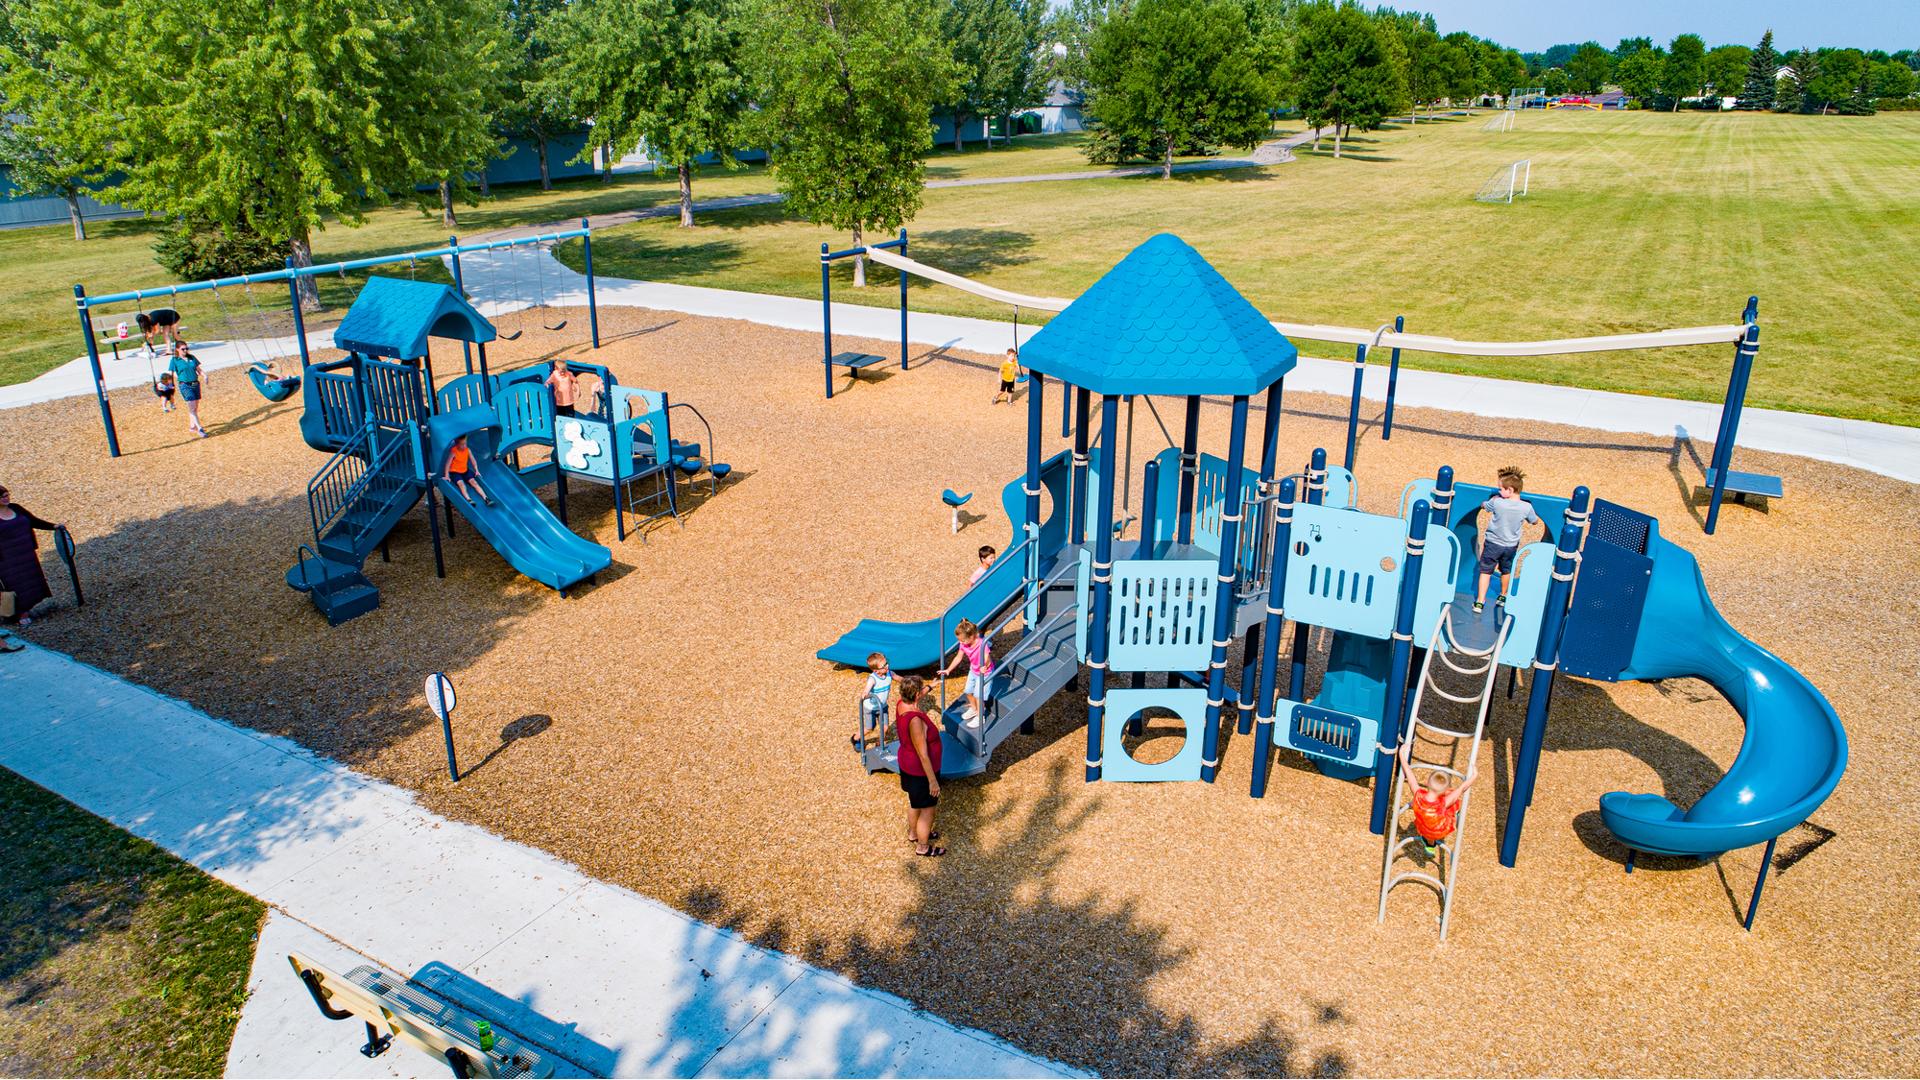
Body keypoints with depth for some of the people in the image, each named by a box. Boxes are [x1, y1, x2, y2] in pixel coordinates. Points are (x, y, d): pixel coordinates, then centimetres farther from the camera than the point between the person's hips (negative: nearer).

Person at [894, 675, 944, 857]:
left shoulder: (902, 704, -13)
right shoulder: (915, 720, -37)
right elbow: (923, 755, -30)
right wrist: (933, 780, -22)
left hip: (907, 765, 9)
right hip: (920, 771, -9)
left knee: (914, 802, 32)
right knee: (927, 809, 13)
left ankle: (914, 833, 54)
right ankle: (923, 847, 33)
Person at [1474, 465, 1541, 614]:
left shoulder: (1496, 502, -22)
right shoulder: (1526, 507, -15)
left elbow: (1483, 505, 1)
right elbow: (1535, 521, 4)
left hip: (1493, 543, -3)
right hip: (1511, 545, 3)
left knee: (1485, 571, 6)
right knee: (1506, 571, 24)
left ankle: (1480, 602, 2)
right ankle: (1503, 596, 42)